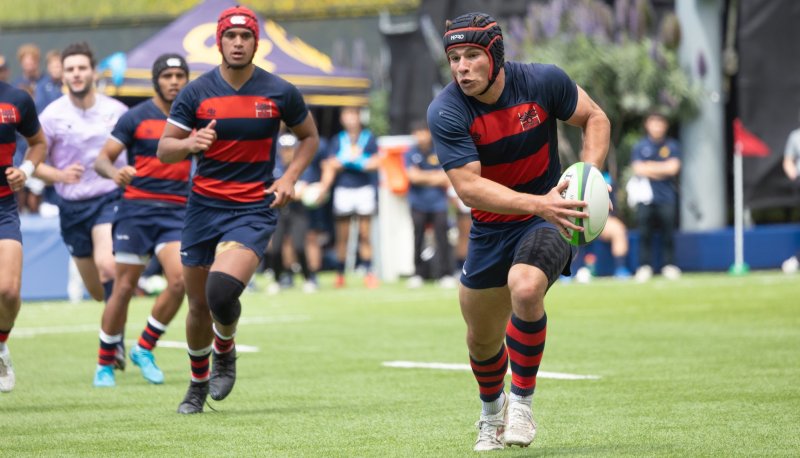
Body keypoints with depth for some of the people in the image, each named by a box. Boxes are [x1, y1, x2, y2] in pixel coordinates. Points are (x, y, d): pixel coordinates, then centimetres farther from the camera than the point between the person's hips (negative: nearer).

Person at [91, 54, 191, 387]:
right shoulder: (136, 118, -1)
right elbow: (102, 159, -3)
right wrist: (115, 172, -24)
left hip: (177, 210, 3)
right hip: (137, 209, -3)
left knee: (180, 280, -16)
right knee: (124, 287, -3)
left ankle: (145, 348, 4)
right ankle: (105, 363, 12)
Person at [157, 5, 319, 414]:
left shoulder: (279, 93, -2)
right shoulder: (196, 93, -1)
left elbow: (309, 136, 15)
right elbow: (164, 150, 1)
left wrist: (289, 177, -1)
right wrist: (190, 143, -21)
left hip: (254, 209, -2)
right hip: (204, 207, 2)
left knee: (222, 289, -24)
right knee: (198, 305, 6)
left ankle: (225, 351, 8)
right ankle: (198, 383, 31)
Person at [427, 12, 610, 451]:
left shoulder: (543, 81, -16)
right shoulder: (446, 112, -20)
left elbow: (595, 118, 1)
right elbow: (468, 187, -27)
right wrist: (537, 204, -39)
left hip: (548, 218, -2)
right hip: (490, 229, 2)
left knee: (525, 288, -33)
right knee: (482, 338, 14)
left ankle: (521, 402, -15)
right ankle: (492, 411, 48)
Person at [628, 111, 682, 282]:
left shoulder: (672, 146, 9)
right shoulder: (640, 146, 9)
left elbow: (673, 168, -4)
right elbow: (638, 169, -3)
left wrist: (650, 167, -2)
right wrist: (662, 170, -4)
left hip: (666, 196, 0)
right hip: (645, 196, 0)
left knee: (668, 232, -5)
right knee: (645, 232, -5)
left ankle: (669, 266, 3)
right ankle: (645, 267, 0)